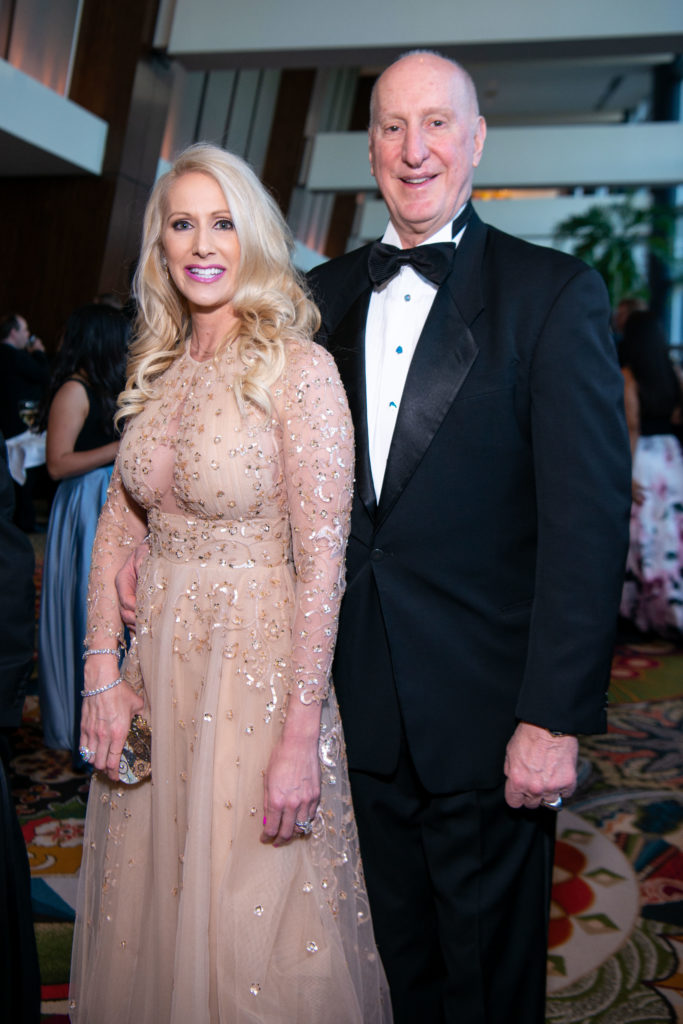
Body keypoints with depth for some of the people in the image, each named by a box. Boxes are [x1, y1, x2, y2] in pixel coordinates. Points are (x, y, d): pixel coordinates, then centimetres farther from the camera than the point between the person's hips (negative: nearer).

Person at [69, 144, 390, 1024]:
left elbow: (322, 558, -16)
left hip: (257, 661, -6)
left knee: (251, 927, 10)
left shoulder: (299, 369, -12)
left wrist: (301, 736, -18)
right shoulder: (158, 370, 7)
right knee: (149, 915, 21)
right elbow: (117, 530, 8)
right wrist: (103, 674, -1)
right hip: (156, 660, 6)